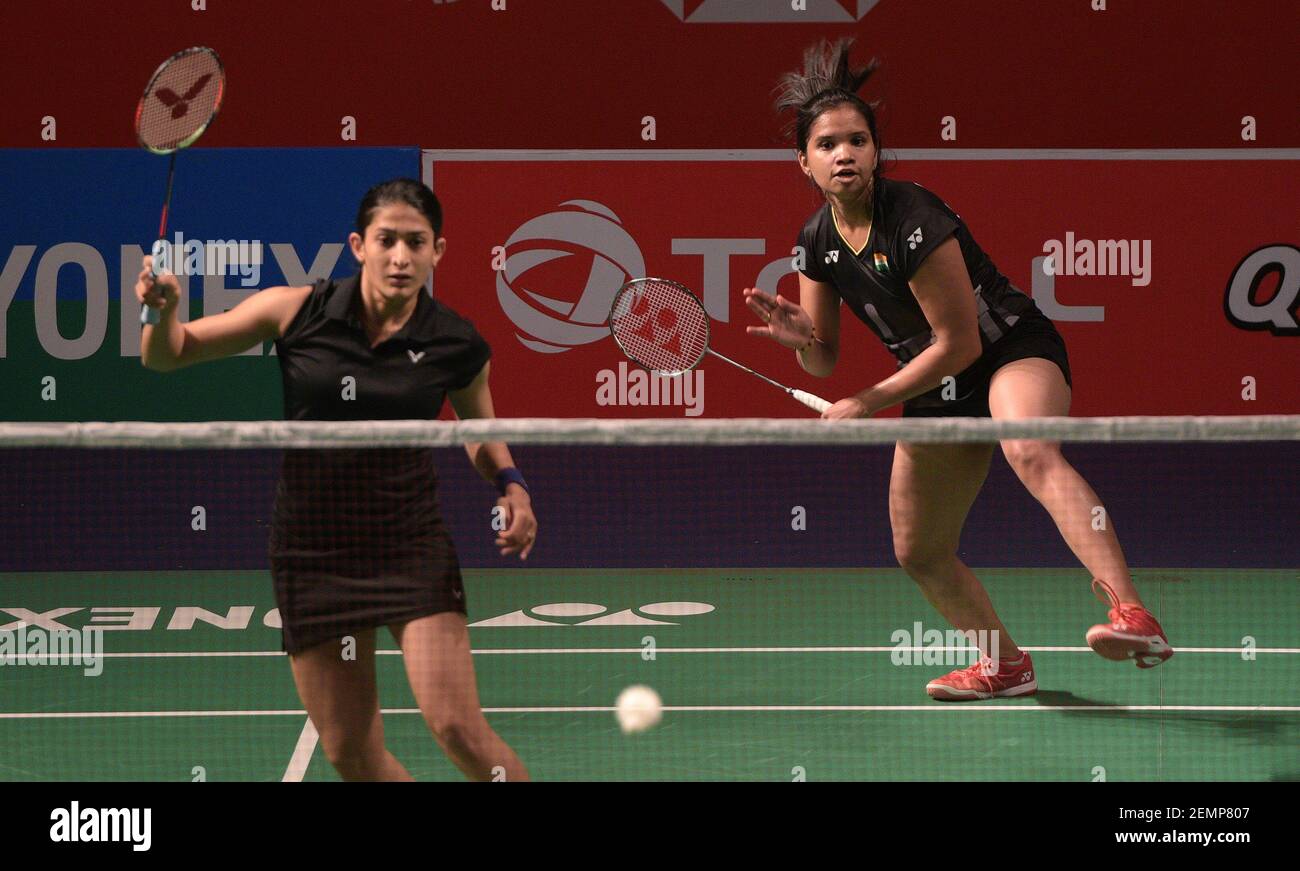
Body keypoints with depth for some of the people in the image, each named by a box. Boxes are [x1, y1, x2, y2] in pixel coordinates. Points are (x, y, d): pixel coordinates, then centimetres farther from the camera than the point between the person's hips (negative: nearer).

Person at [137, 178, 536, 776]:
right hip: (312, 550, 1)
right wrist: (164, 308, -20)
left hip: (412, 547, -1)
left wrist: (511, 487, -4)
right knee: (350, 753, 4)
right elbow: (168, 355, 1)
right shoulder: (297, 312, -7)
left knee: (459, 730, -15)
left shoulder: (456, 346, -6)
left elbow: (482, 431, 16)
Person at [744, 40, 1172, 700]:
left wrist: (868, 403, -16)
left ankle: (1132, 614, -57)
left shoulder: (913, 219, -22)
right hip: (937, 388, 8)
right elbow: (823, 362, 8)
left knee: (1032, 454, -40)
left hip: (1013, 349, -8)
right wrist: (799, 334, -16)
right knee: (917, 552, 11)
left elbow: (959, 343, -19)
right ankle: (1006, 665, 34)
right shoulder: (817, 242, -1)